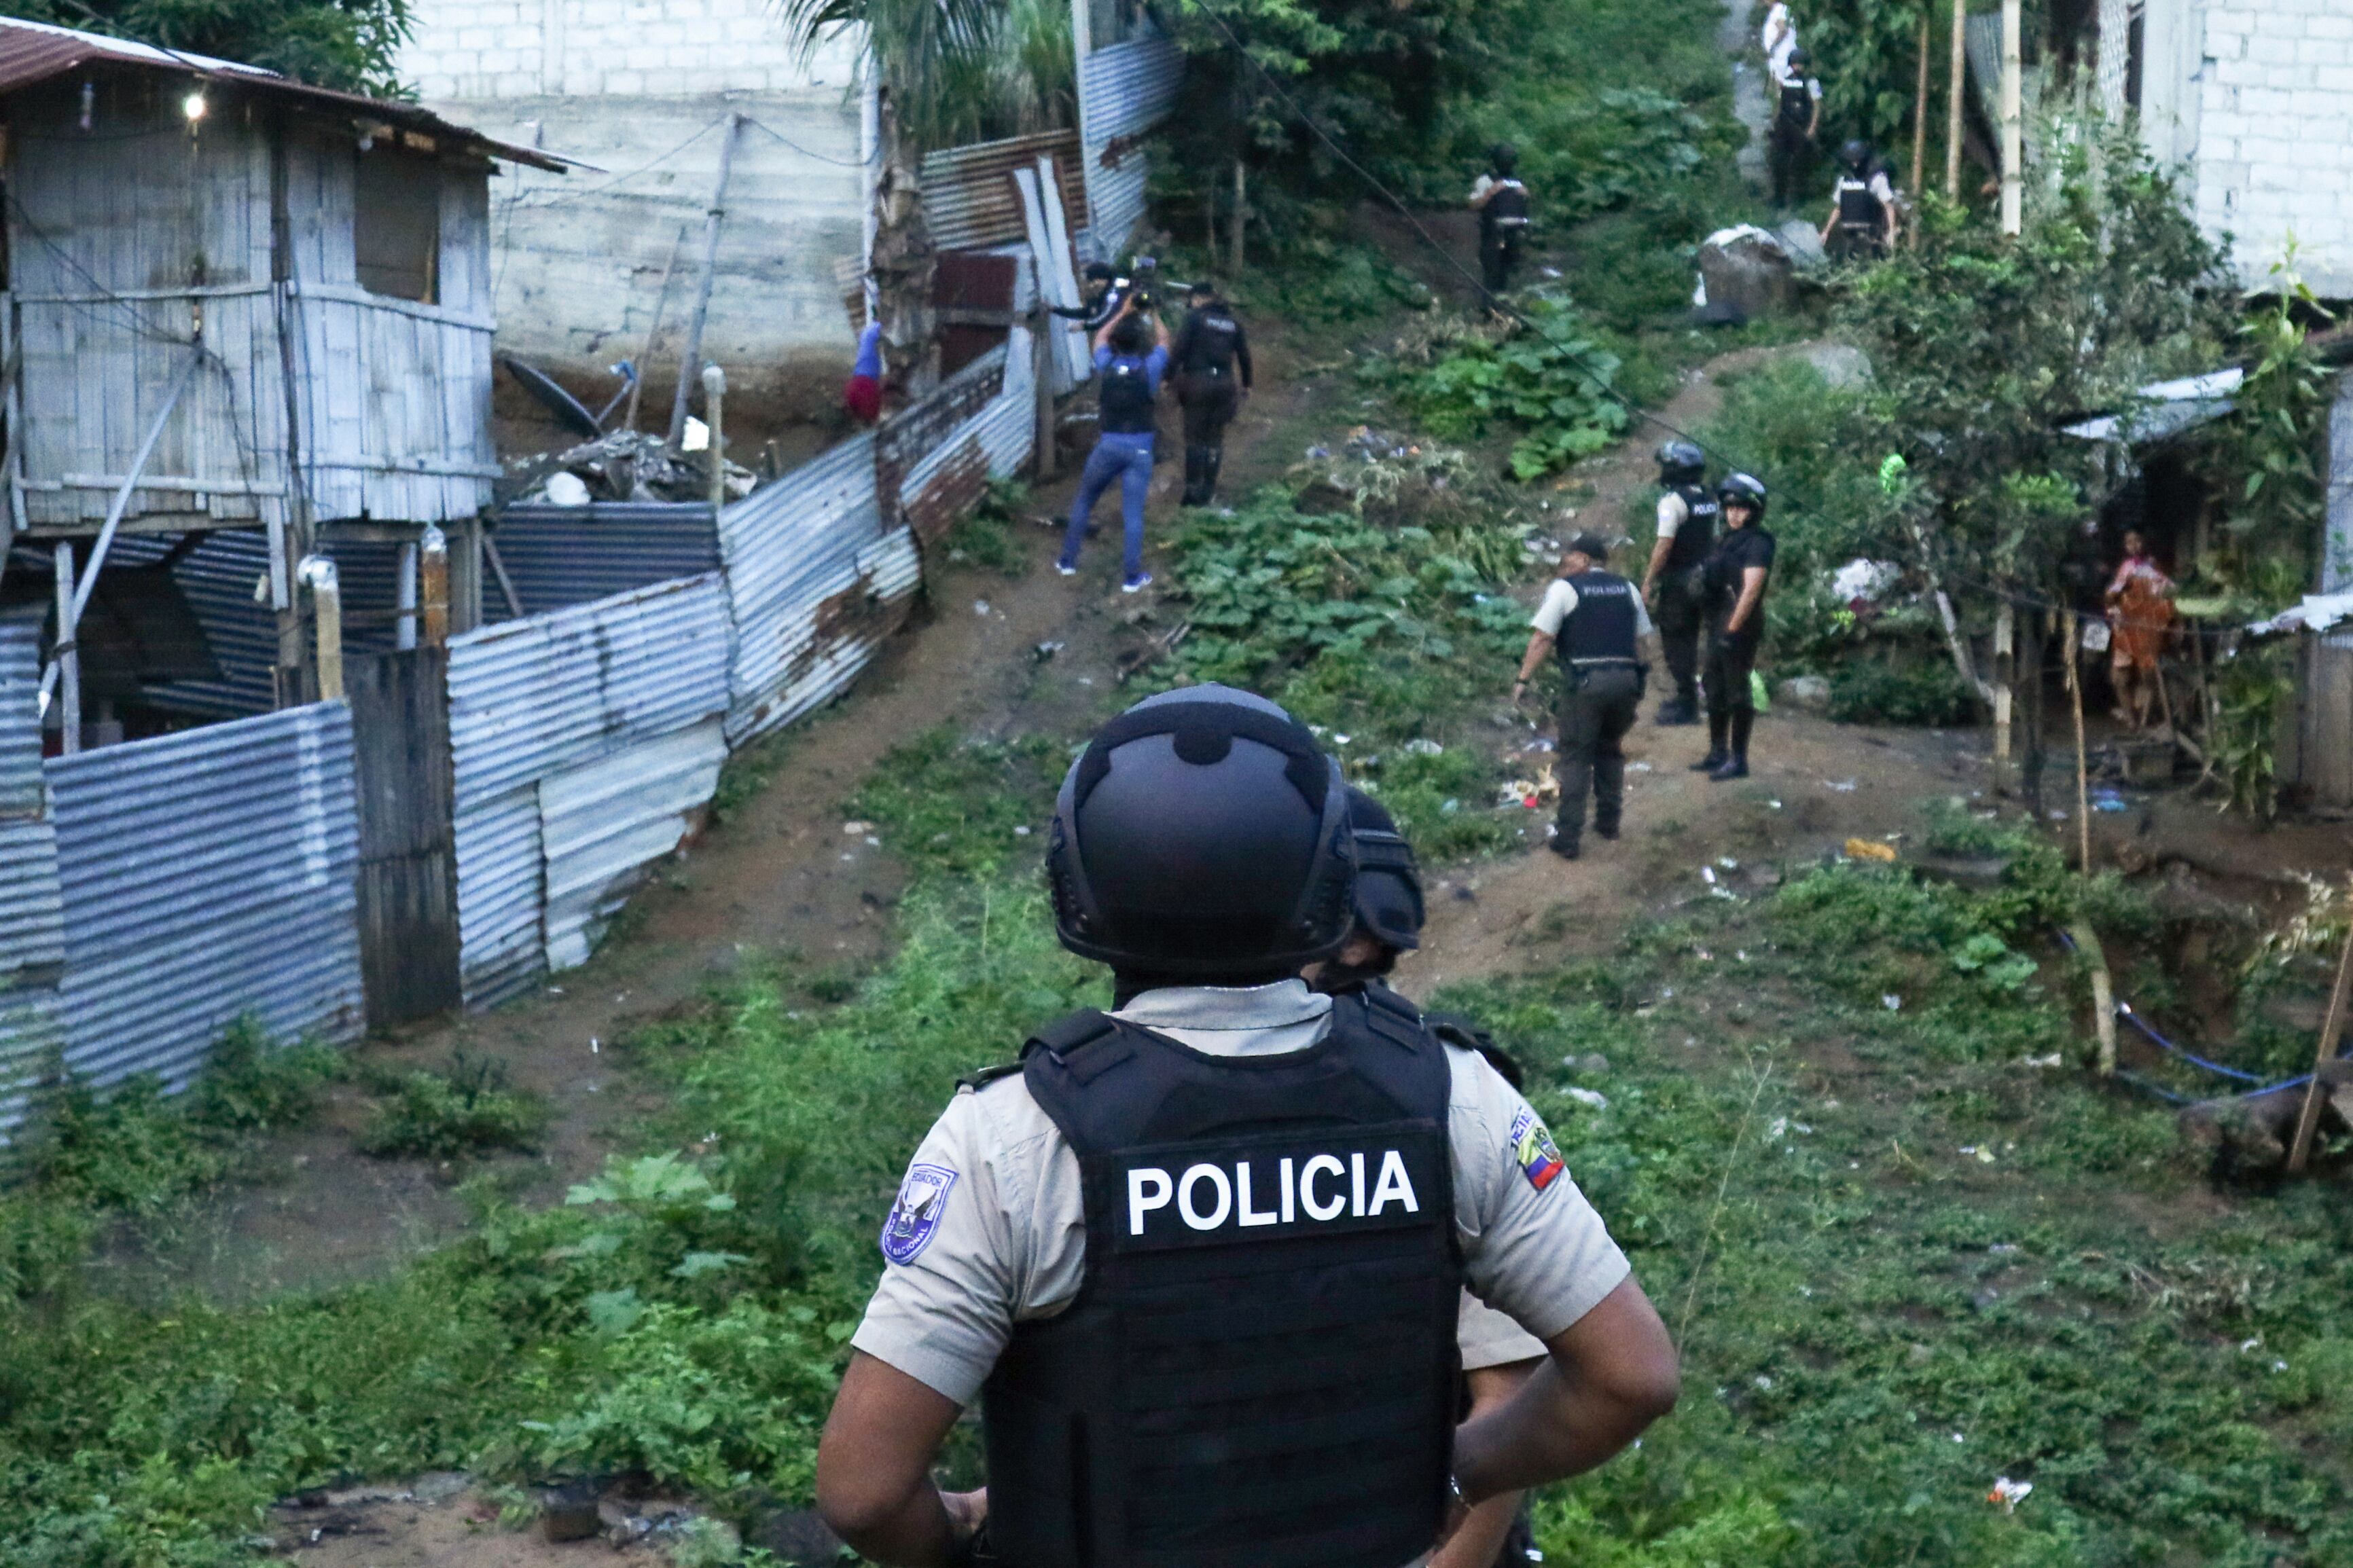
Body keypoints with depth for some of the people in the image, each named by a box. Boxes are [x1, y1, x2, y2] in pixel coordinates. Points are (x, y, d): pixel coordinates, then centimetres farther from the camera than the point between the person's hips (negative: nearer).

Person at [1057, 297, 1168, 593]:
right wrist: (1151, 314, 28)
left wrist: (1124, 313, 27)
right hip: (1139, 449, -1)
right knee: (1133, 513, 1)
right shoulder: (1149, 369, -7)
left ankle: (1068, 561, 23)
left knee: (1083, 502, 18)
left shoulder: (1105, 366, -3)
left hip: (1108, 445, 1)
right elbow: (1163, 340, 14)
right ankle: (1132, 576, 3)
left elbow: (1100, 338, 20)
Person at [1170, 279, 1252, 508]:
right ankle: (1209, 490, 11)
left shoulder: (1195, 317, -4)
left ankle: (1193, 489, -3)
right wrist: (1246, 384, 28)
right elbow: (1244, 355, 15)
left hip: (1197, 383, -4)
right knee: (1215, 438, 11)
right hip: (1224, 384, 4)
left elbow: (1179, 351, -11)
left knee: (1195, 438, 0)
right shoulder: (1232, 321, 11)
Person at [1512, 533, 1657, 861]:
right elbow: (1640, 640, 13)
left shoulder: (1564, 588, -1)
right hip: (1626, 680, 5)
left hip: (1585, 683, -5)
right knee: (1610, 750, 23)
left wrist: (1523, 680, -4)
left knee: (1575, 757, 1)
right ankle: (1608, 822, 27)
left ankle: (1567, 837, -1)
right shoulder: (1626, 588, 14)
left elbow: (1542, 638, -8)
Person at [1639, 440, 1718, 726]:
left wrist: (1648, 582, -15)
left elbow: (1664, 546, -20)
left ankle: (1686, 704, -1)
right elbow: (1715, 540, 14)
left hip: (1677, 581, -8)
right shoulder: (1710, 499, 9)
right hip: (1702, 579, 8)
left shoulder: (1673, 502, -17)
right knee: (1690, 638, 18)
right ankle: (1688, 697, 25)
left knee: (1675, 641, -2)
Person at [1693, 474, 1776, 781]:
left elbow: (1750, 591, -21)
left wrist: (1733, 629, -22)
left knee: (1738, 693, -3)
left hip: (1739, 631, -9)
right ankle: (1718, 753, 27)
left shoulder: (1757, 543, -14)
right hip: (1718, 628, 9)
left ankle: (1738, 760, 4)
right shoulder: (1729, 538, 14)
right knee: (1716, 692, 16)